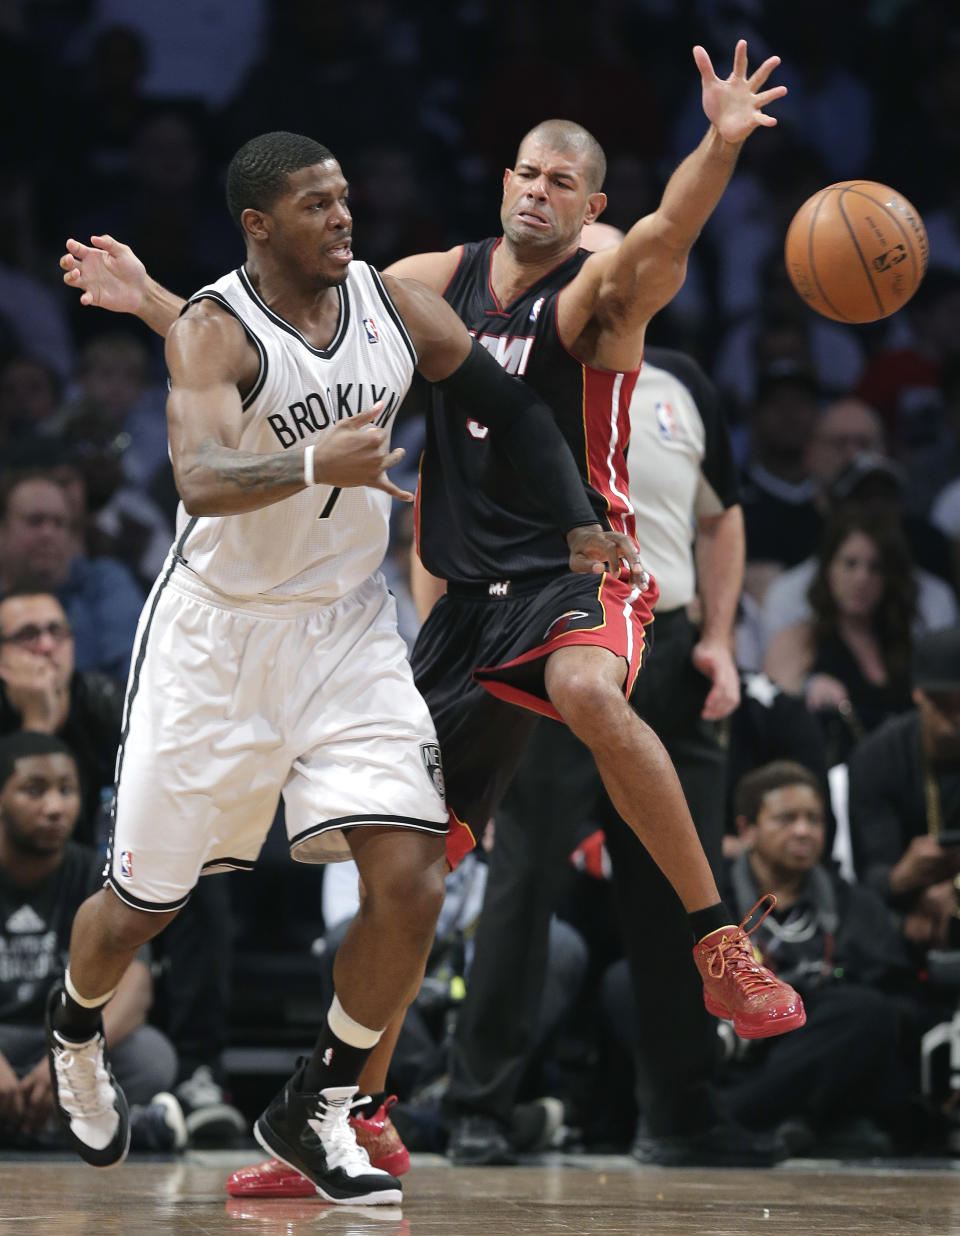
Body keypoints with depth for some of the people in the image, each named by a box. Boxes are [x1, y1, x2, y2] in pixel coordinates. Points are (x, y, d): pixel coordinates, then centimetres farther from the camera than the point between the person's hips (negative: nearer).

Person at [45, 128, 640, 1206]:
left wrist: (578, 526, 1)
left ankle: (315, 1109, 7)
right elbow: (202, 479, -36)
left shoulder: (392, 303, -2)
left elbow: (510, 407, 12)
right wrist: (316, 464, -53)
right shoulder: (214, 329, -18)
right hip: (217, 631, -4)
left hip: (346, 626, 4)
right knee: (142, 904, 8)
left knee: (410, 885, -12)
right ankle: (75, 1027, 42)